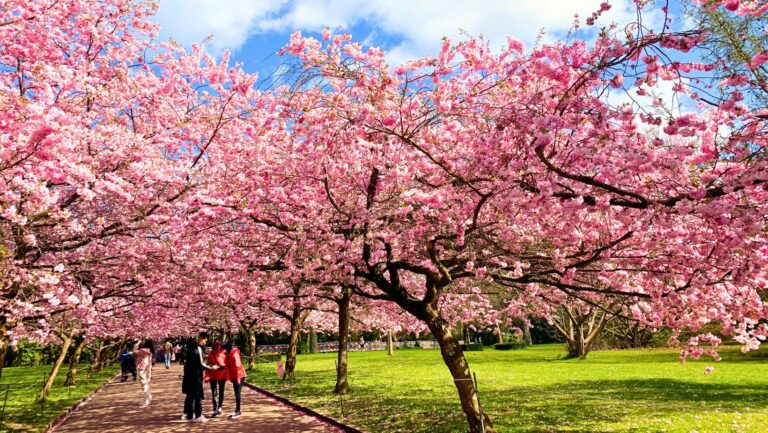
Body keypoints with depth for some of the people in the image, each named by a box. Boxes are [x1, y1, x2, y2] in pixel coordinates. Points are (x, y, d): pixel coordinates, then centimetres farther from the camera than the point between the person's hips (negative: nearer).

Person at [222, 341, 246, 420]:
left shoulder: (234, 354, -18)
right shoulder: (229, 354, 11)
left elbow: (238, 366, -21)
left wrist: (238, 378, -21)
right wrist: (229, 377, 16)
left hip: (238, 377, -9)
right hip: (234, 377, 9)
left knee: (237, 394, -6)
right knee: (237, 394, 13)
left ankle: (237, 412, -2)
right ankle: (237, 411, 19)